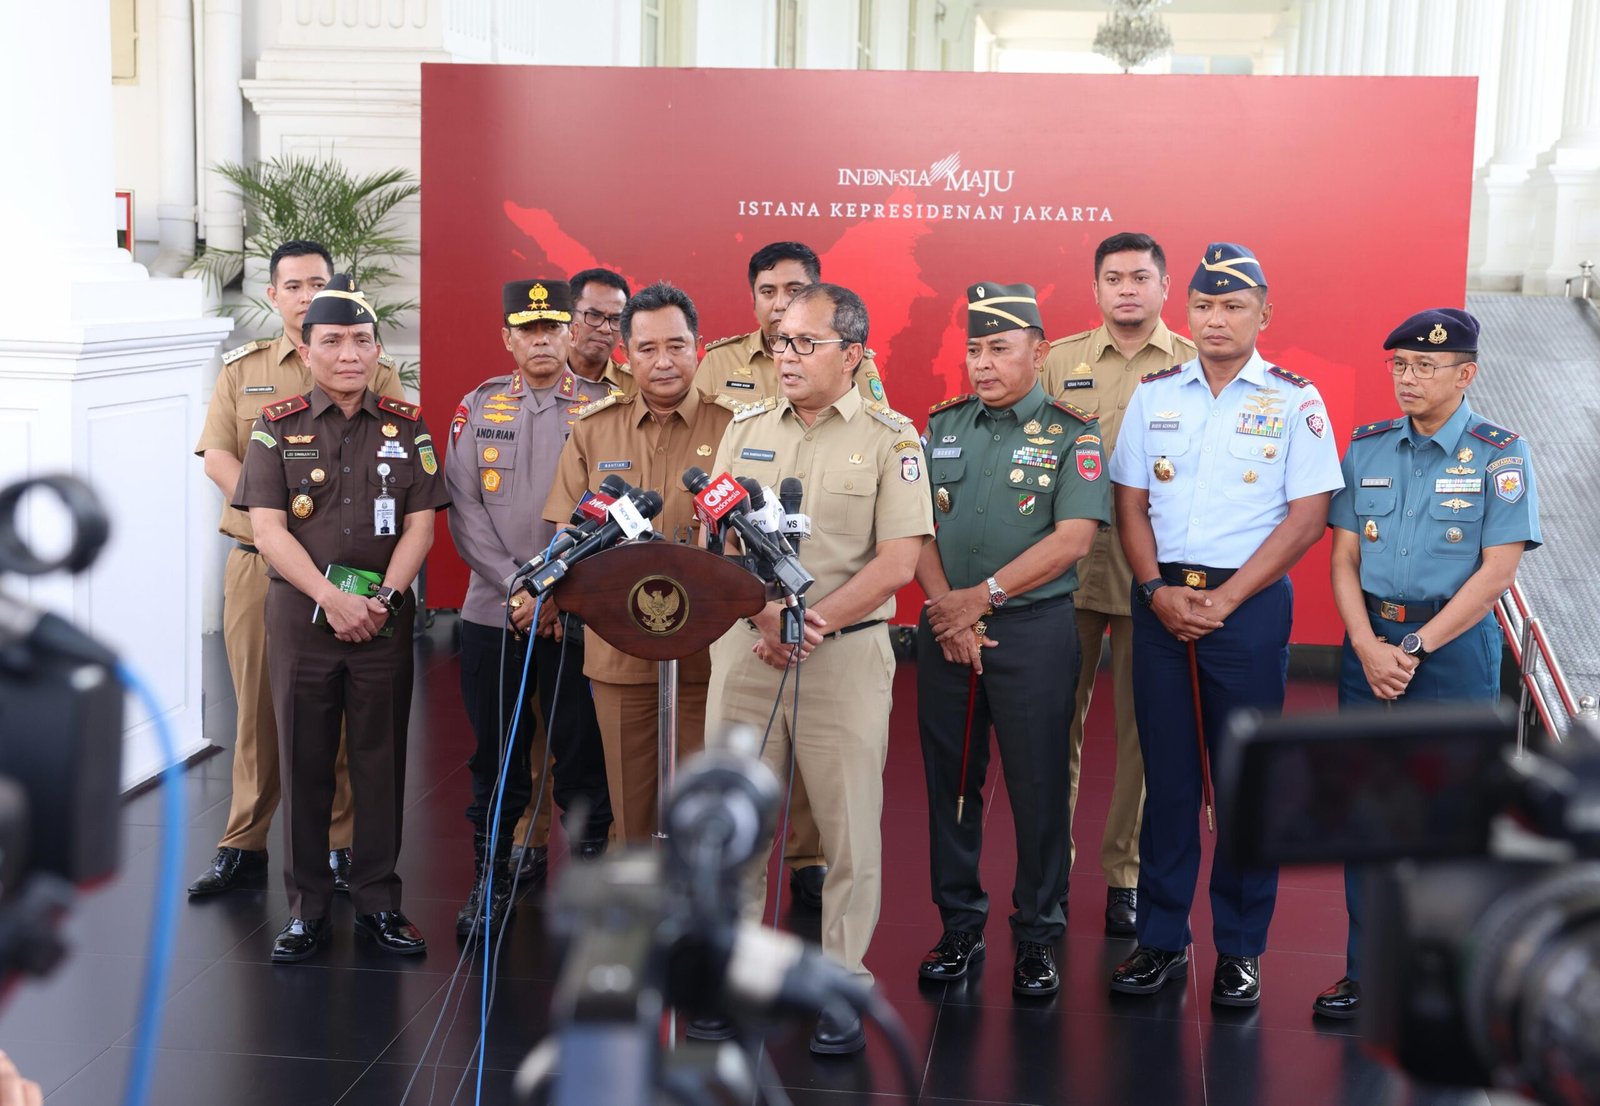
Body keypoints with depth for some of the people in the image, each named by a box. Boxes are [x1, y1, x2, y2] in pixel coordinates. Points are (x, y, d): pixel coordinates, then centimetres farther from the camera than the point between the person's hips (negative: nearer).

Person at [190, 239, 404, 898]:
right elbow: (216, 456, 2)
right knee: (258, 706, 6)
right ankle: (243, 848, 15)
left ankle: (340, 846, 12)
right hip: (258, 563, 2)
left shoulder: (375, 373, 6)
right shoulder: (242, 369, 13)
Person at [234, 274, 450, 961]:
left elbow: (420, 525, 3)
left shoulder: (406, 427, 8)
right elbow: (268, 528, -5)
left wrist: (384, 597, -12)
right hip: (300, 613, -1)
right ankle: (307, 907, 13)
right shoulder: (276, 427, 4)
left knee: (381, 758, 4)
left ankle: (378, 901, 15)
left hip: (385, 616, 1)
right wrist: (333, 599, -15)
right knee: (304, 761, 4)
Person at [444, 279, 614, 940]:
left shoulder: (602, 409, 2)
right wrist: (517, 592, -9)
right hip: (493, 613, 2)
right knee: (496, 759, 9)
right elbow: (464, 511, 2)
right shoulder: (479, 407, 8)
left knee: (582, 758, 3)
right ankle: (489, 883, 21)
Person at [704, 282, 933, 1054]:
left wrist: (815, 623, -16)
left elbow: (897, 562, -8)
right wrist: (765, 615, -11)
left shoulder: (889, 438, -2)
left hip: (846, 652, -3)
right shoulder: (746, 429, 10)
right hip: (743, 646, 4)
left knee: (850, 825, 2)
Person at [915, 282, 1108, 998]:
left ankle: (1038, 935, 16)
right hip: (945, 632, 4)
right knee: (950, 778, 9)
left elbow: (1071, 539, -12)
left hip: (1034, 628, -3)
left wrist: (981, 598, -15)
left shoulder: (1072, 434, -2)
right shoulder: (941, 426, 10)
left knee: (1037, 784, 3)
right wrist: (945, 606, -11)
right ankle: (959, 924, 22)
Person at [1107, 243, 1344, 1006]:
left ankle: (1240, 950, 14)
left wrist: (1223, 599, -12)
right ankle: (1161, 938, 18)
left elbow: (1306, 515, -6)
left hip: (1249, 603, -2)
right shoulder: (1154, 393, 9)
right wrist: (1158, 591, -8)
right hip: (1162, 602, 3)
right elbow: (1130, 502, 8)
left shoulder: (1294, 400, -1)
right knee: (1167, 773, 8)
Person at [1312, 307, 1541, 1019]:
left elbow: (1497, 572, -10)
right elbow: (1343, 558, 5)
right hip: (1370, 644, 4)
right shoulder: (1367, 448, 7)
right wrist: (1368, 646, -9)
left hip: (1454, 644, -3)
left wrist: (1415, 648, -13)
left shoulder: (1500, 455, -4)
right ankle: (1367, 971, 17)